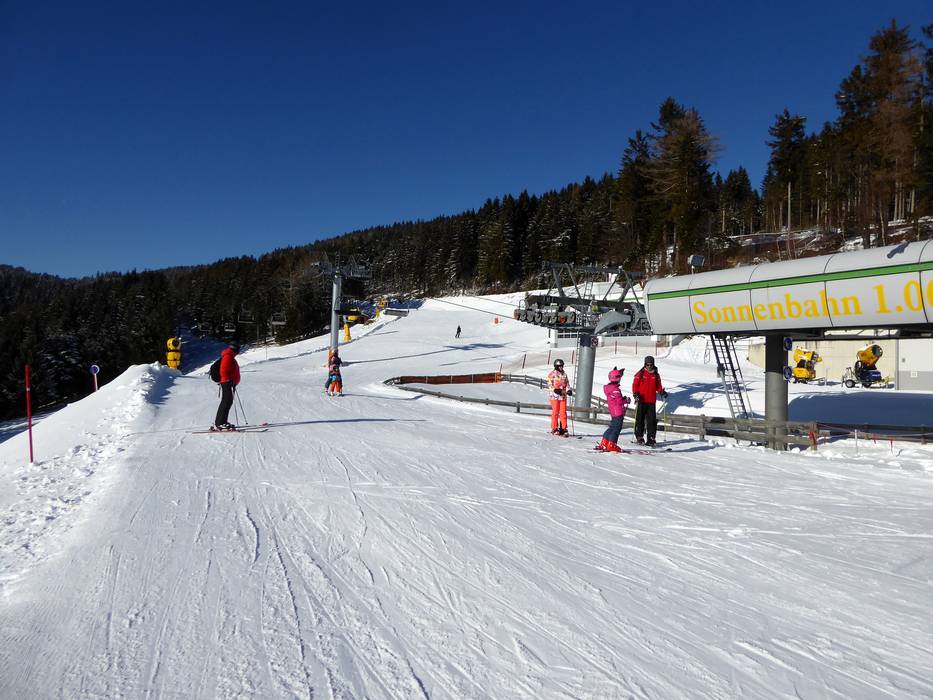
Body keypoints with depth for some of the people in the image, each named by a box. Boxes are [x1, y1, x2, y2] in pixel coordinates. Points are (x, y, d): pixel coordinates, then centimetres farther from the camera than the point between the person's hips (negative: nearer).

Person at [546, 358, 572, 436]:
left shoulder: (564, 374, 15)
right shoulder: (552, 374, 0)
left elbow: (567, 383, 16)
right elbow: (549, 384, -4)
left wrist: (569, 390, -3)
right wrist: (554, 390, -21)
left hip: (563, 395, 4)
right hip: (554, 395, -4)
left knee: (563, 412, 0)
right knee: (555, 412, -3)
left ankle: (563, 429, 5)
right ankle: (554, 429, 6)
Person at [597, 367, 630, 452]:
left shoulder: (609, 388, 13)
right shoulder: (615, 389, -17)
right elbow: (619, 401, -20)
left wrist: (623, 398, 13)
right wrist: (626, 400, -3)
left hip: (613, 412, 10)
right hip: (618, 412, -9)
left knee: (612, 427, 16)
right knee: (617, 428, -5)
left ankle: (603, 444, 18)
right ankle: (611, 445, -4)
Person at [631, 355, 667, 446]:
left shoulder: (656, 375, 10)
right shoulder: (640, 374, 0)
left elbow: (658, 386, 16)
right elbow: (635, 385, 0)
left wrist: (662, 392, -2)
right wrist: (636, 394, -14)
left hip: (652, 401, 3)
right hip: (641, 400, -2)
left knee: (652, 420, 0)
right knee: (640, 419, 1)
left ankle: (651, 438, 4)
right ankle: (639, 437, 10)